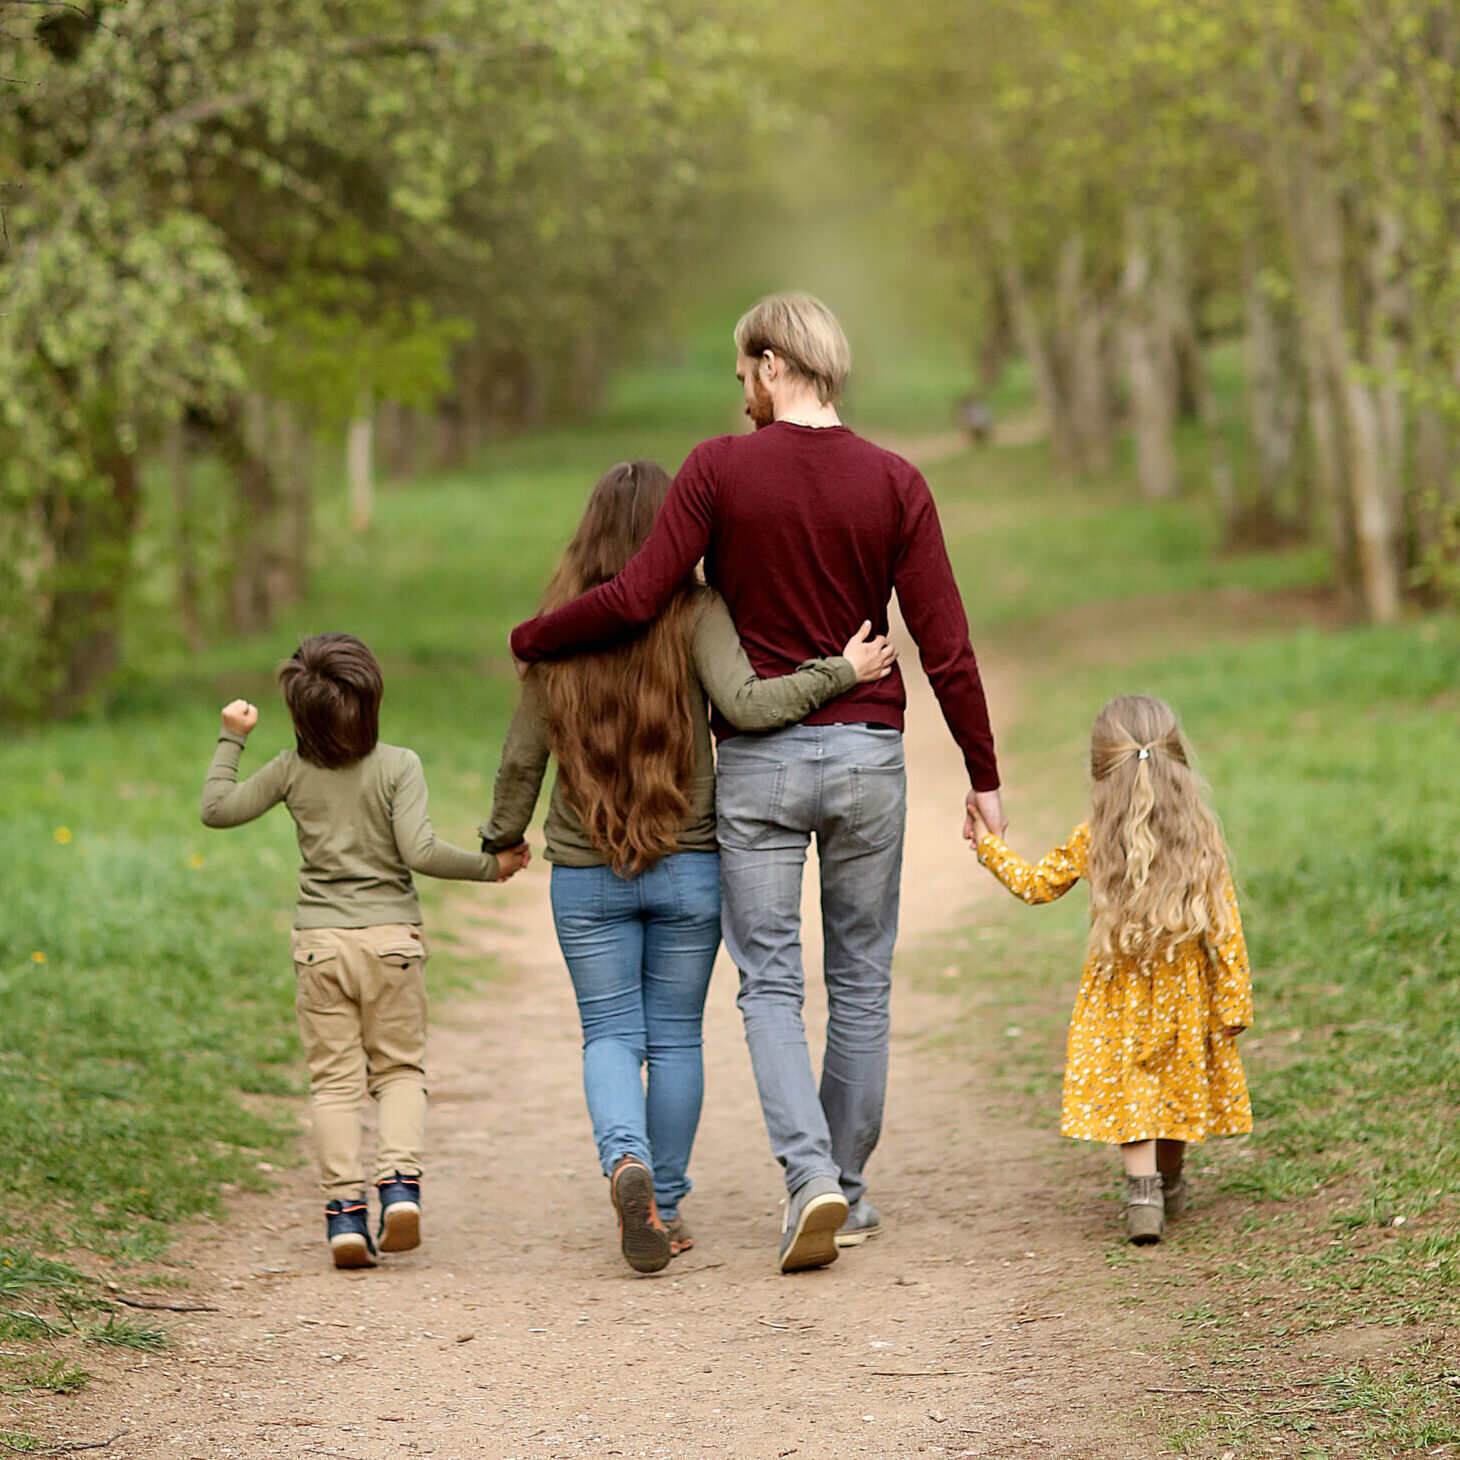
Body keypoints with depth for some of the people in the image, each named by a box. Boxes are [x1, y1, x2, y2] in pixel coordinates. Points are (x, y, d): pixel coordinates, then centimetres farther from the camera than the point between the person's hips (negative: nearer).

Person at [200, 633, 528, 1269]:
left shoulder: (292, 770, -1)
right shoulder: (398, 766, -8)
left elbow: (217, 808, 9)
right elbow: (419, 852, -17)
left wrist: (230, 740, 19)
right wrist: (489, 866, -6)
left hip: (318, 942, 1)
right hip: (391, 937, -1)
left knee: (334, 1079, 5)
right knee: (399, 1069, 11)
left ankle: (344, 1208, -3)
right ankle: (400, 1180, -10)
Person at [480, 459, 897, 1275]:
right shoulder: (695, 614, -8)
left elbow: (524, 755, 4)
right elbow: (747, 704, -23)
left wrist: (504, 836, 19)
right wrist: (841, 673, -14)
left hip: (586, 872, 1)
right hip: (688, 869, -1)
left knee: (611, 1035, 8)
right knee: (675, 1037, 11)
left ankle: (625, 1158, -19)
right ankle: (665, 1208, 15)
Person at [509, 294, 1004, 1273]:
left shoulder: (720, 470, -7)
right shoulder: (895, 483, -2)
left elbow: (636, 600, -13)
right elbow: (945, 646, -4)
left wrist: (530, 640, 4)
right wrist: (983, 775, 4)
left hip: (757, 759, -2)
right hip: (868, 753, 2)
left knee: (770, 982, 4)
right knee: (861, 979, 13)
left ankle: (810, 1175, -15)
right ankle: (848, 1191, 20)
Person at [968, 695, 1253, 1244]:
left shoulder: (1092, 840, -8)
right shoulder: (1201, 836, -8)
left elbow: (1034, 884, 7)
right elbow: (1224, 927, -7)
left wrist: (987, 843, 22)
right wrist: (1234, 1002, 0)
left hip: (1119, 993, -1)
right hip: (1185, 993, 1)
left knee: (1129, 1093, 3)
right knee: (1176, 1085, 18)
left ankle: (1143, 1192, -14)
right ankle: (1169, 1184, 34)